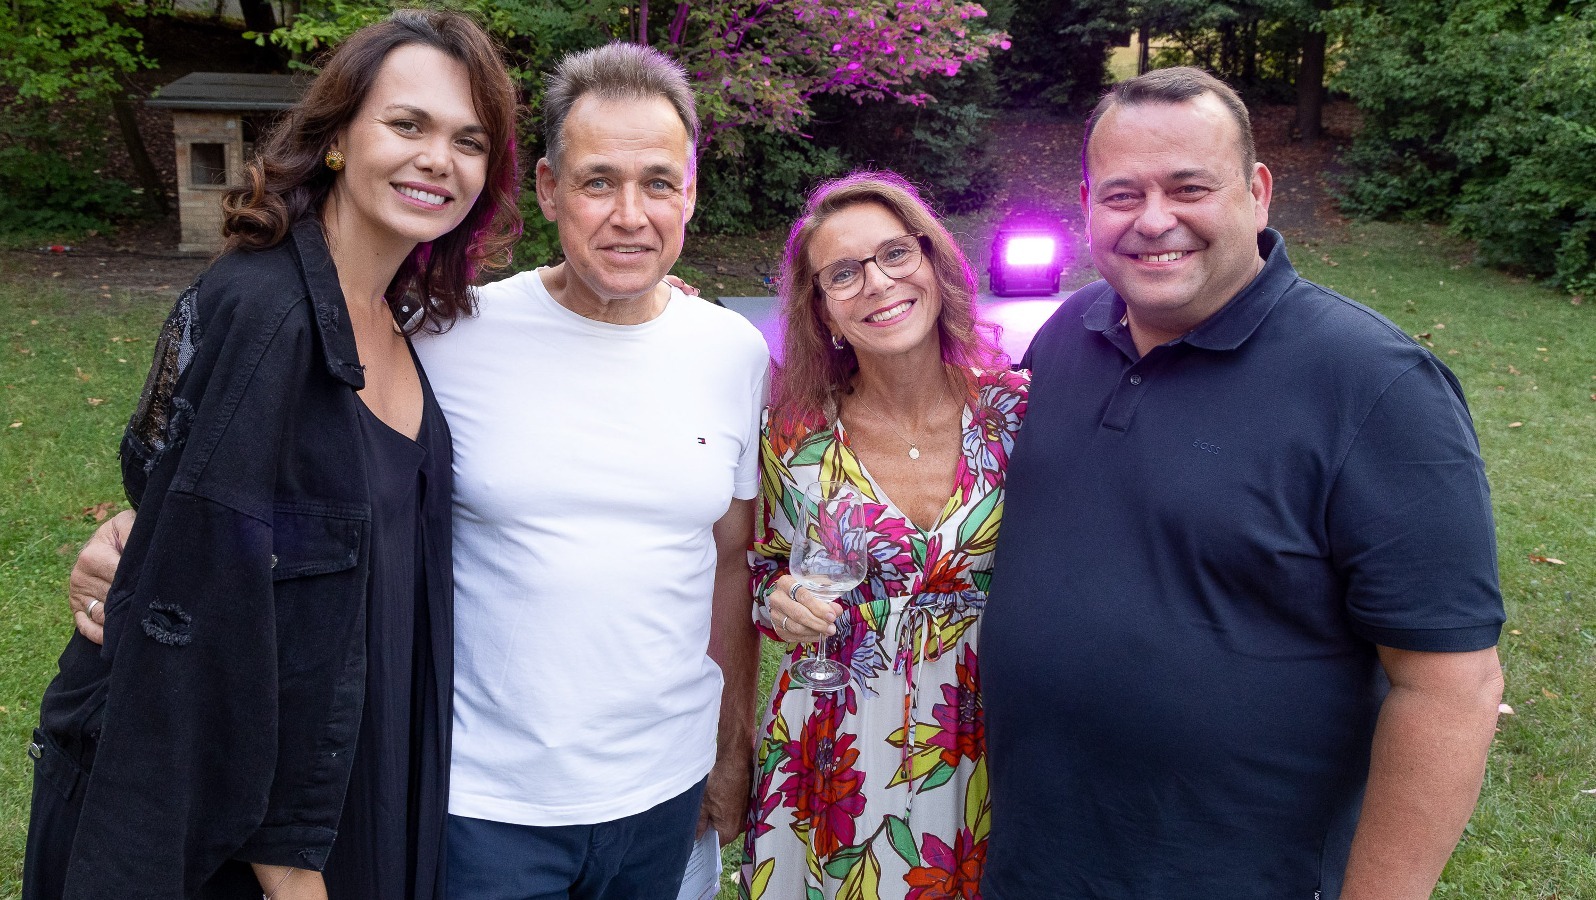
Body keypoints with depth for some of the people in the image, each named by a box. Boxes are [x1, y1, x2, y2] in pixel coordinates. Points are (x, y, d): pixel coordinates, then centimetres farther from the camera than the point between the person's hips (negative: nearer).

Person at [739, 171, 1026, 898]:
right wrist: (782, 601, -14)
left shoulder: (1016, 412, -9)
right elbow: (762, 569, 5)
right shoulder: (794, 435, -9)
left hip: (981, 751, 0)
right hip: (836, 757, 0)